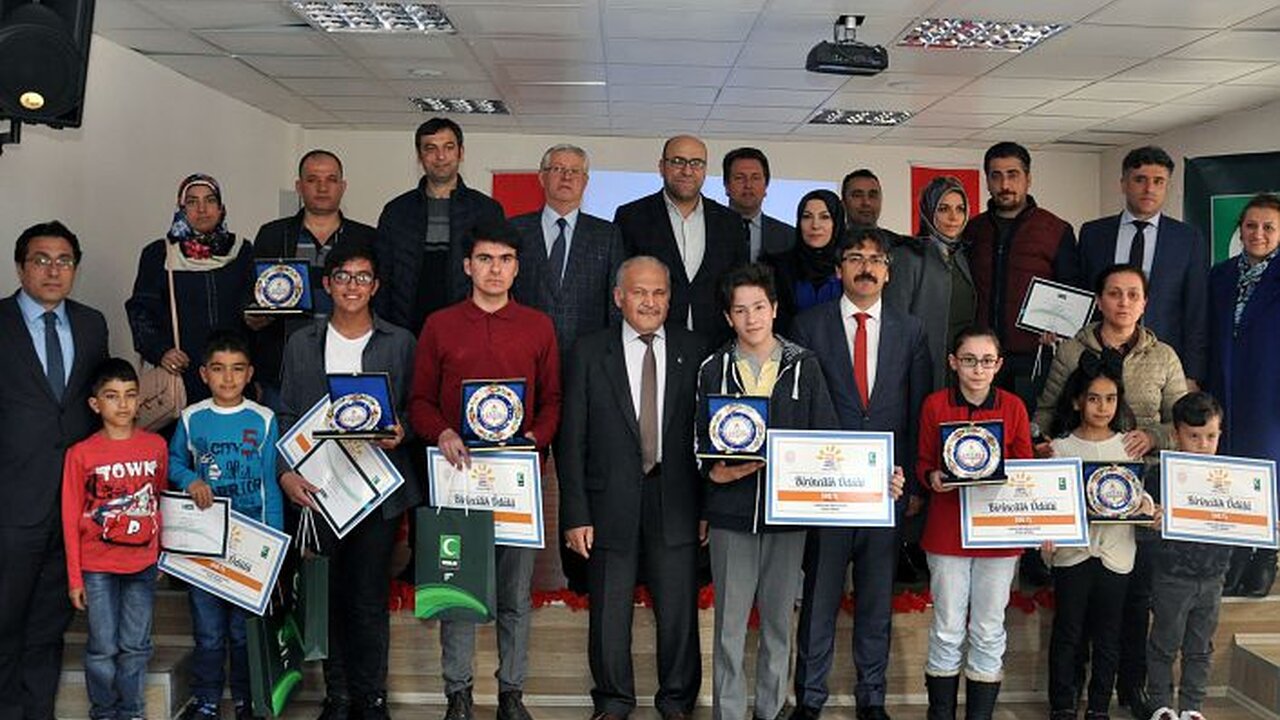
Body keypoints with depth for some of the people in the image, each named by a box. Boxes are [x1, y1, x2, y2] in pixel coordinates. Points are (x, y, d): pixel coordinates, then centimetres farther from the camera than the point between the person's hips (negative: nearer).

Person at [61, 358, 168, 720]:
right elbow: (71, 519, -2)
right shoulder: (81, 454, -7)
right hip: (98, 568, -2)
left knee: (136, 646, 11)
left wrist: (165, 553, 10)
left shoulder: (156, 446, 0)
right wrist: (74, 577, -2)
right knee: (103, 648, 6)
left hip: (143, 564, 2)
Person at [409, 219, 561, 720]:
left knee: (516, 592, 6)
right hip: (458, 472, 0)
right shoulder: (439, 326, 6)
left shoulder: (539, 327, 8)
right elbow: (420, 400, 7)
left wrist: (535, 438, -9)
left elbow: (552, 399, 10)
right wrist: (442, 434, -12)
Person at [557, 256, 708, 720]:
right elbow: (571, 440, 0)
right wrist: (575, 514, -5)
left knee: (679, 612, 8)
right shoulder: (589, 353, 2)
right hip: (611, 504, 0)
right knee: (609, 614, 10)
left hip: (676, 505, 1)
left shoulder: (694, 352, 4)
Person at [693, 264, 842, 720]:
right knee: (730, 623, 3)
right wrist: (716, 471, -15)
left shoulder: (803, 365, 5)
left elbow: (827, 436, 4)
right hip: (730, 513, 0)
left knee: (779, 620, 10)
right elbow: (699, 442, 5)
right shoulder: (713, 370, 5)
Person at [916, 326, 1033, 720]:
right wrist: (933, 478, -16)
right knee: (947, 630, 7)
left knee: (989, 632, 8)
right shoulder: (935, 405, -2)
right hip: (947, 530, -1)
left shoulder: (1013, 407, 0)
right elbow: (924, 464, 5)